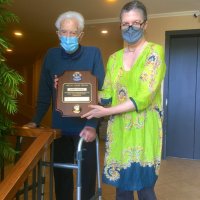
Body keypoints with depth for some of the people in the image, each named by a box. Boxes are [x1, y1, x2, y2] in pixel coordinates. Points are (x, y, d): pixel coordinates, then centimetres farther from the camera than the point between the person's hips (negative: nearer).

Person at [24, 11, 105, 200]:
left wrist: (92, 125, -19)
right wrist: (36, 121, 1)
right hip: (59, 126, 3)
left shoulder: (93, 53, -6)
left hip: (85, 126, -2)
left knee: (87, 172, 9)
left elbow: (99, 91, -10)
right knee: (61, 173, 14)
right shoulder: (51, 55, 3)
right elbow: (44, 92, 6)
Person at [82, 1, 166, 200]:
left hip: (143, 131, -4)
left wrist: (107, 112, -14)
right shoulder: (114, 58, 11)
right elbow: (106, 95, 6)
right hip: (118, 130, 4)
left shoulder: (154, 51, -5)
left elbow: (144, 97, -14)